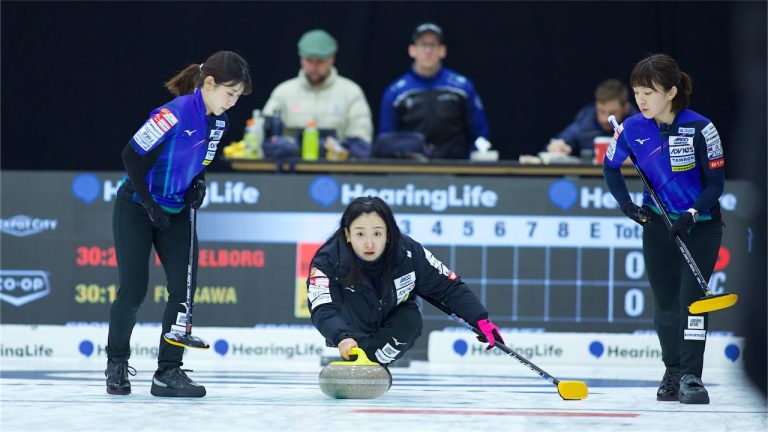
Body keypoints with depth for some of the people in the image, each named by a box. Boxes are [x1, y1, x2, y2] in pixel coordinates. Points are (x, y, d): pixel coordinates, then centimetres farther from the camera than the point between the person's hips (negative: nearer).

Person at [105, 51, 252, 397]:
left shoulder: (218, 121, -1)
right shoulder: (176, 114, -25)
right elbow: (132, 156, -22)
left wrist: (197, 184, -5)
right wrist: (151, 205, -18)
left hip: (176, 211, 7)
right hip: (136, 209, -7)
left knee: (184, 287, -5)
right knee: (133, 290, -5)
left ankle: (168, 372, -1)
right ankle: (116, 363, 16)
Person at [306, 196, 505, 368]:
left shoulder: (410, 253, -26)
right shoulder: (328, 261, -30)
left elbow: (449, 287, -15)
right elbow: (323, 310, -42)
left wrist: (481, 320, -25)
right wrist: (343, 338, -61)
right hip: (352, 332, -1)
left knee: (411, 319, -30)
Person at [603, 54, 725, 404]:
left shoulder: (700, 128, -20)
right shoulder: (632, 129, -9)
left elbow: (716, 182, -13)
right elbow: (611, 168, 9)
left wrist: (692, 214, -26)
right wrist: (626, 204, -4)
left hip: (700, 224, -3)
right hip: (658, 224, 3)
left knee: (691, 298, -14)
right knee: (665, 303, 8)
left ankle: (691, 378, -13)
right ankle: (672, 373, 23)